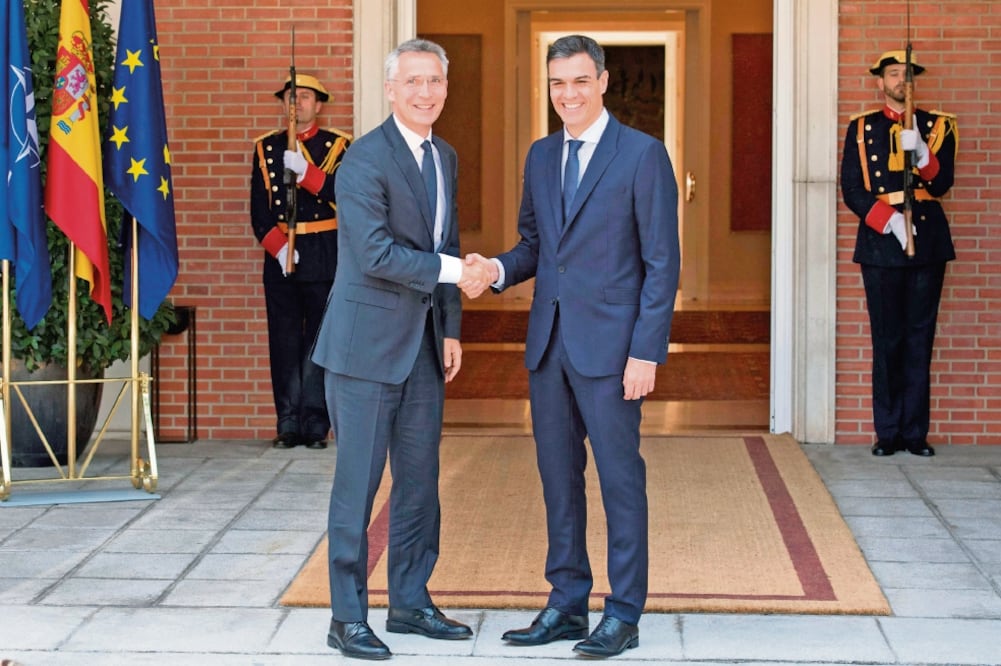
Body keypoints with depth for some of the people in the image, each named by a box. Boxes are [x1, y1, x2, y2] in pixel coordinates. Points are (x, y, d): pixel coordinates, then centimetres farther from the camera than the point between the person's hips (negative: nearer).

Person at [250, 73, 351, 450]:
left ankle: (316, 425, 4)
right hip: (278, 255, 2)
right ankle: (289, 425, 8)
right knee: (284, 341, 2)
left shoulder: (337, 145, 4)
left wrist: (304, 170, -22)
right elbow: (259, 209, 5)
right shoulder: (266, 148, 10)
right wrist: (277, 247, -10)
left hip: (324, 257, -2)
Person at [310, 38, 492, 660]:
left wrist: (451, 329, 13)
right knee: (358, 483, -1)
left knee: (420, 480, 12)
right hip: (366, 345, -8)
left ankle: (411, 602, 23)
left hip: (423, 342, 8)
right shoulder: (365, 159, -13)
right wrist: (451, 271, -20)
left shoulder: (445, 158, 12)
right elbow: (375, 252, -21)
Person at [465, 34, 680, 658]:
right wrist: (498, 268, -4)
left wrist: (646, 352, -14)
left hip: (609, 347, -6)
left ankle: (624, 614, 9)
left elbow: (663, 261, -9)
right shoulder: (541, 156, 13)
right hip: (549, 342, 6)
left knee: (620, 478, 0)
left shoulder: (644, 154, -6)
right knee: (558, 476, 11)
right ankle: (566, 605, 21)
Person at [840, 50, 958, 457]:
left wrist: (921, 154, -21)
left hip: (928, 241, 1)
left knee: (920, 337, 2)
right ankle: (889, 433, 6)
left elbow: (942, 183, -2)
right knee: (887, 338, 0)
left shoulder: (939, 127, 10)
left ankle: (915, 433, 6)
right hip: (881, 241, -1)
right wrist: (889, 220, -14)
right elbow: (851, 190, 1)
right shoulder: (861, 129, 8)